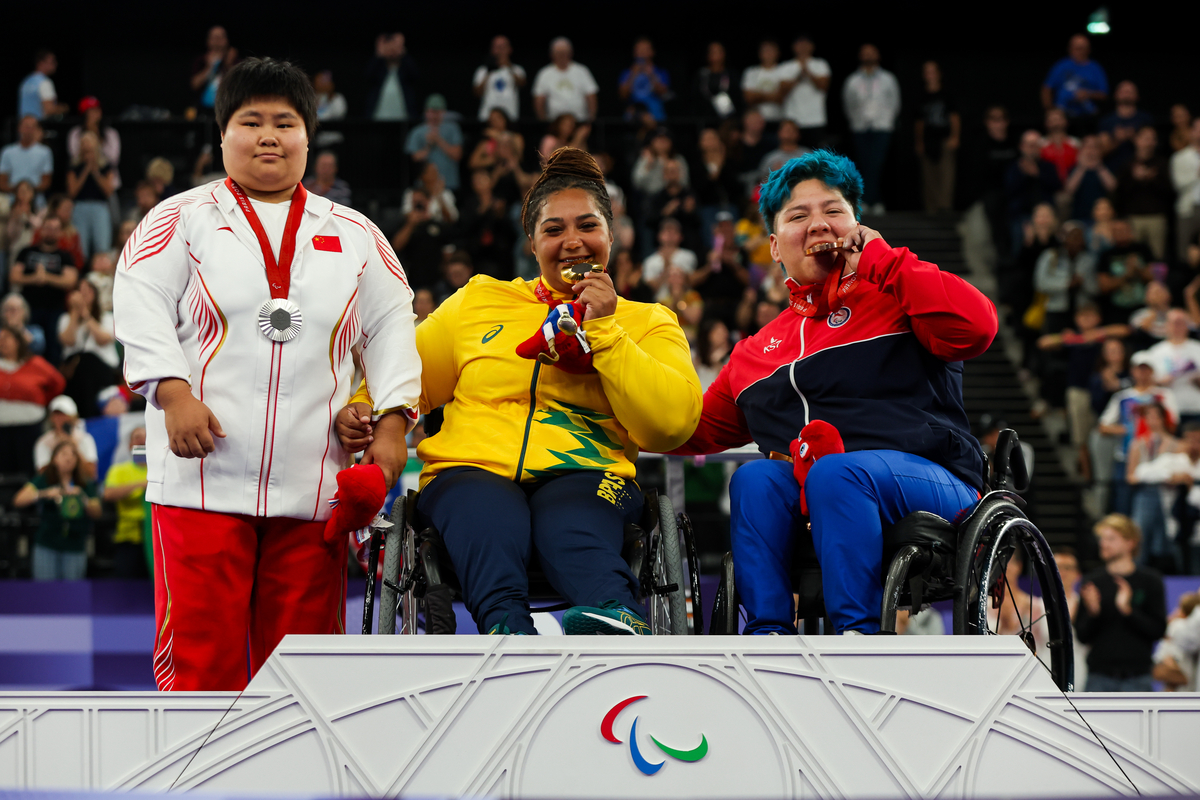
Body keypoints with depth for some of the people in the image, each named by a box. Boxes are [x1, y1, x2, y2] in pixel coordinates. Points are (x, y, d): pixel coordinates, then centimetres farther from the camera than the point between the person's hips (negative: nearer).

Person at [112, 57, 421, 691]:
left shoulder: (353, 235, 17)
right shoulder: (184, 218, 9)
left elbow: (391, 325, 15)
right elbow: (140, 304, 0)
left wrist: (393, 420, 3)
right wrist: (174, 392, -13)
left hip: (312, 481, 3)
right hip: (204, 473, -3)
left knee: (303, 634, 3)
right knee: (203, 641, -6)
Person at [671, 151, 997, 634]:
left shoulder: (896, 300, 12)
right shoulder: (756, 352, 26)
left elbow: (976, 327, -9)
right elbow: (698, 431, 29)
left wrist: (880, 258, -1)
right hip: (809, 511, 4)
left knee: (835, 471, -34)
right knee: (755, 478, -26)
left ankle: (856, 633, -35)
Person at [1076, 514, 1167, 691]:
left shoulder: (1149, 580, 2)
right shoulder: (1093, 581, 7)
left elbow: (1158, 630, -4)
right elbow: (1082, 635, 6)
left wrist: (1128, 610, -17)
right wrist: (1092, 613, -15)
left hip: (1136, 677, -1)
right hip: (1100, 675, 1)